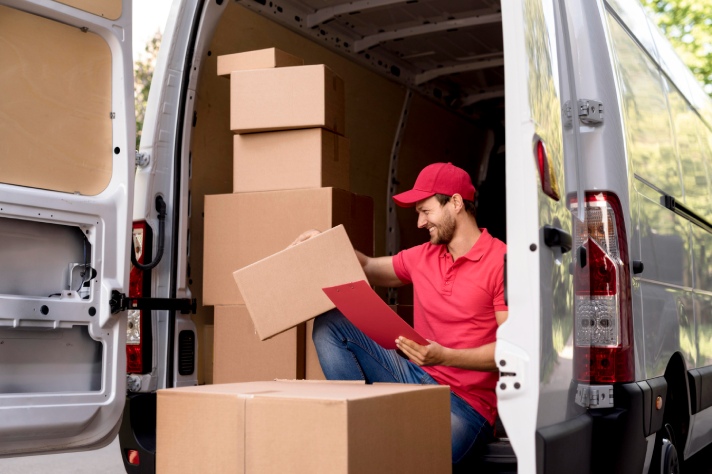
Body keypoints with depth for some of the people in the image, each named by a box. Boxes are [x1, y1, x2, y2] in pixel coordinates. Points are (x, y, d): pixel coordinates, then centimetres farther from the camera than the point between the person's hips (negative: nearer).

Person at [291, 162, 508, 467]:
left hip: (466, 404, -7)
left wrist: (444, 356, -25)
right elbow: (369, 270, 26)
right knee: (330, 325, 0)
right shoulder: (422, 256, 10)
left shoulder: (500, 261, -12)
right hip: (415, 378, 7)